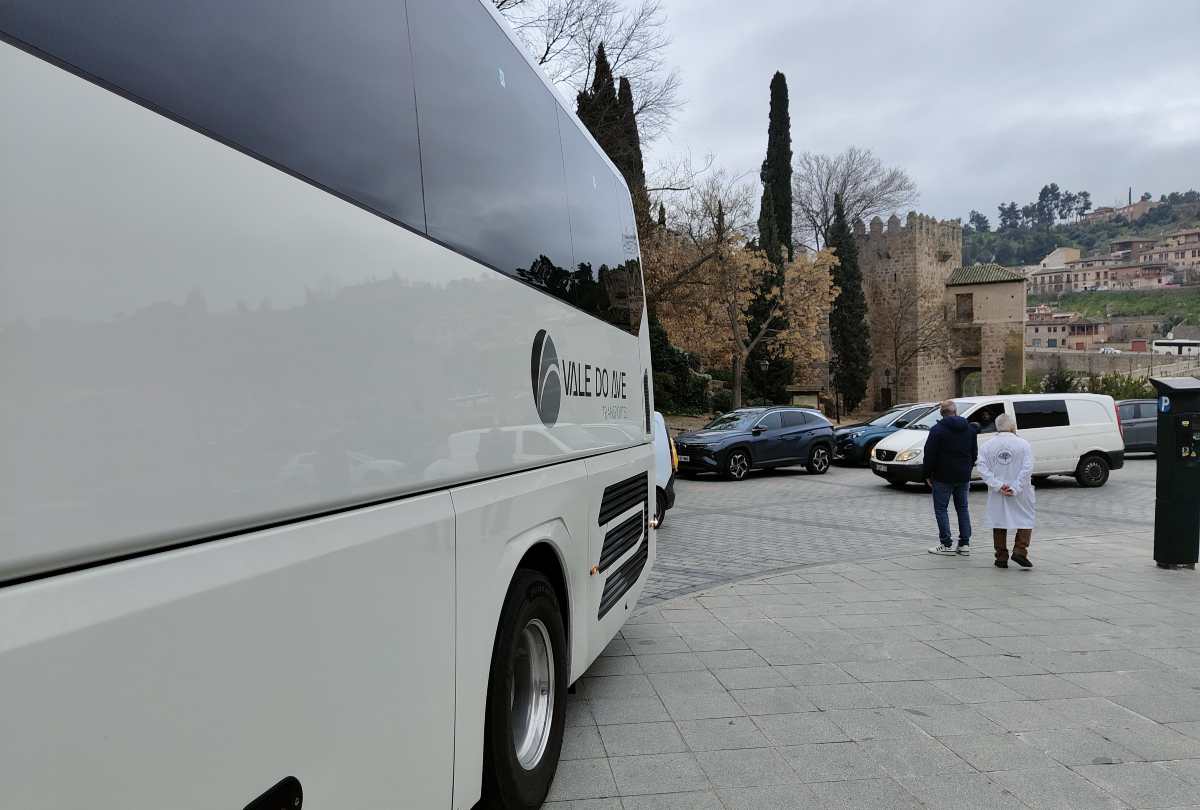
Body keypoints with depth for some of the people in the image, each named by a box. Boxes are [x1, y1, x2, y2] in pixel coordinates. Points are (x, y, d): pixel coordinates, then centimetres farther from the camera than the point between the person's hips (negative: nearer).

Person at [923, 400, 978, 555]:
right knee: (962, 508, 14)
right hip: (964, 477, 6)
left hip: (943, 477, -6)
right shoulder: (970, 429, 7)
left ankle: (947, 545, 0)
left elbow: (930, 455, -13)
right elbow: (975, 453, 14)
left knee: (941, 509, 2)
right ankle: (965, 544, 14)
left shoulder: (938, 430, -11)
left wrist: (928, 474, -3)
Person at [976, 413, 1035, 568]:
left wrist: (998, 486, -12)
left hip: (997, 495, 2)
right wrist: (1015, 488, -13)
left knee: (999, 523, 11)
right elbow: (1027, 469, -15)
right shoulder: (1023, 444, -6)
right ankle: (1020, 551, 0)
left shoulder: (988, 445, 0)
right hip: (1020, 494, -2)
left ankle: (1001, 558, 13)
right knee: (1026, 519, 13)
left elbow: (983, 469, -9)